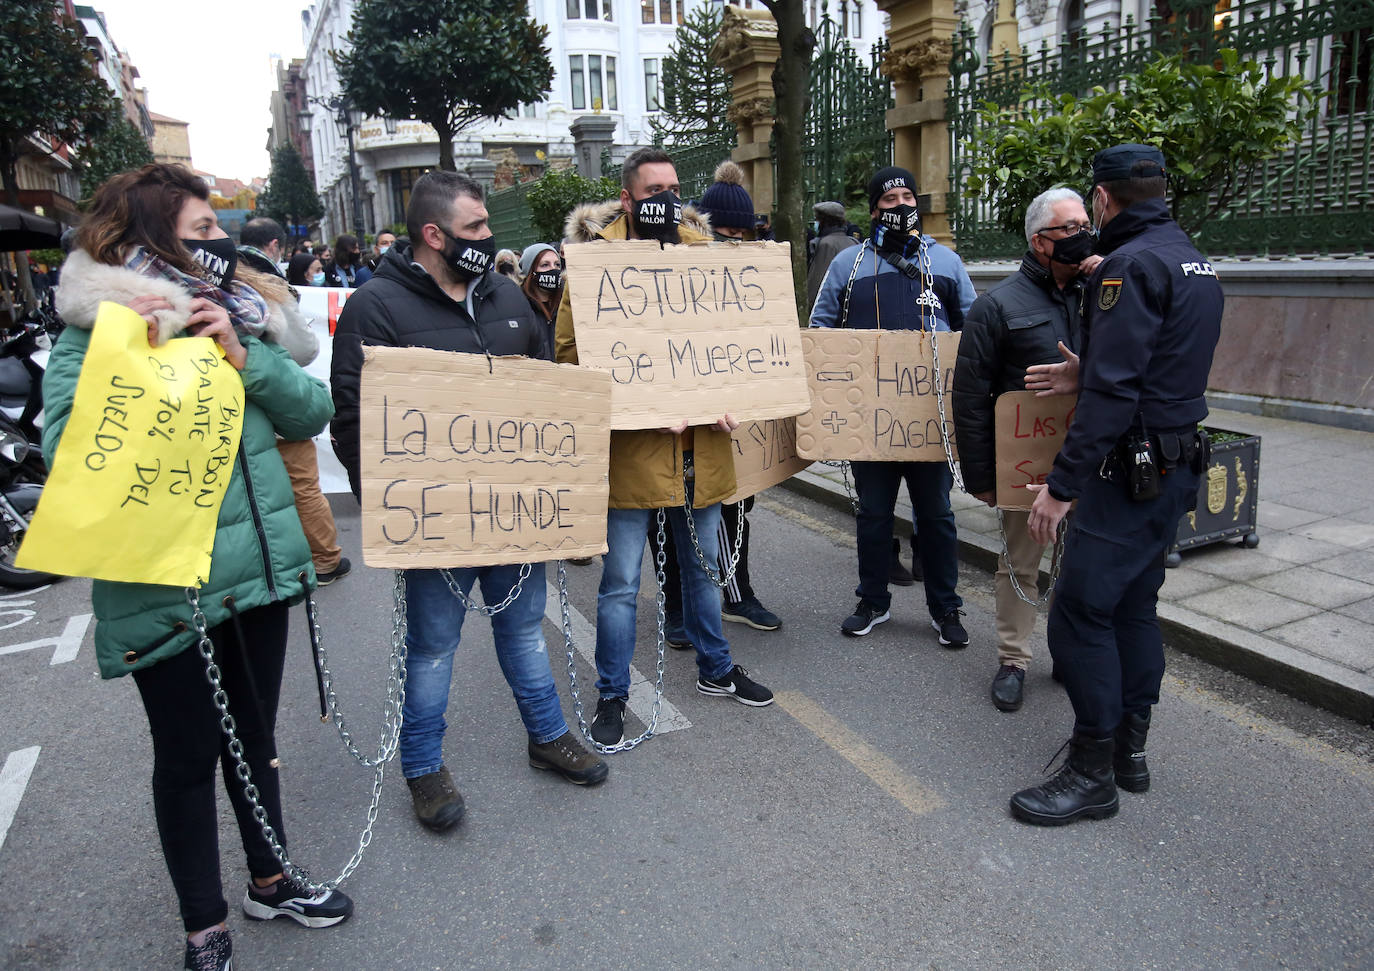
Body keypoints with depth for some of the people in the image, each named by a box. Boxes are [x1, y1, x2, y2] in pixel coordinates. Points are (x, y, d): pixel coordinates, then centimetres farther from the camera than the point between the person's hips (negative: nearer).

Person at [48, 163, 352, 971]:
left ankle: (269, 882, 40)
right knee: (188, 754, 10)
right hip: (166, 585, -5)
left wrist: (243, 357, -14)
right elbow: (66, 450, -18)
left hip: (260, 564, 5)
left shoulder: (241, 313, 7)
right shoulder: (95, 331, -8)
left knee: (255, 733, 19)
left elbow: (312, 411, 0)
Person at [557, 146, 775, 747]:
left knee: (703, 565, 20)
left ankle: (715, 669, 40)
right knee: (620, 581, 3)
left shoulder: (702, 253, 10)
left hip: (700, 445, 5)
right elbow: (570, 352, -10)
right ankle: (612, 695, 22)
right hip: (631, 446, -5)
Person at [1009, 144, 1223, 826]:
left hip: (1130, 473, -10)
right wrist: (1086, 374, 17)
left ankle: (1092, 773, 4)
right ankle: (1129, 749, 28)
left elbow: (1113, 394, -24)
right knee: (1133, 605, 17)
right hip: (1177, 468, 10)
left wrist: (1061, 484, -22)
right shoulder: (1195, 264, 14)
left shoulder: (1129, 265, -16)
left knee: (1080, 610, -5)